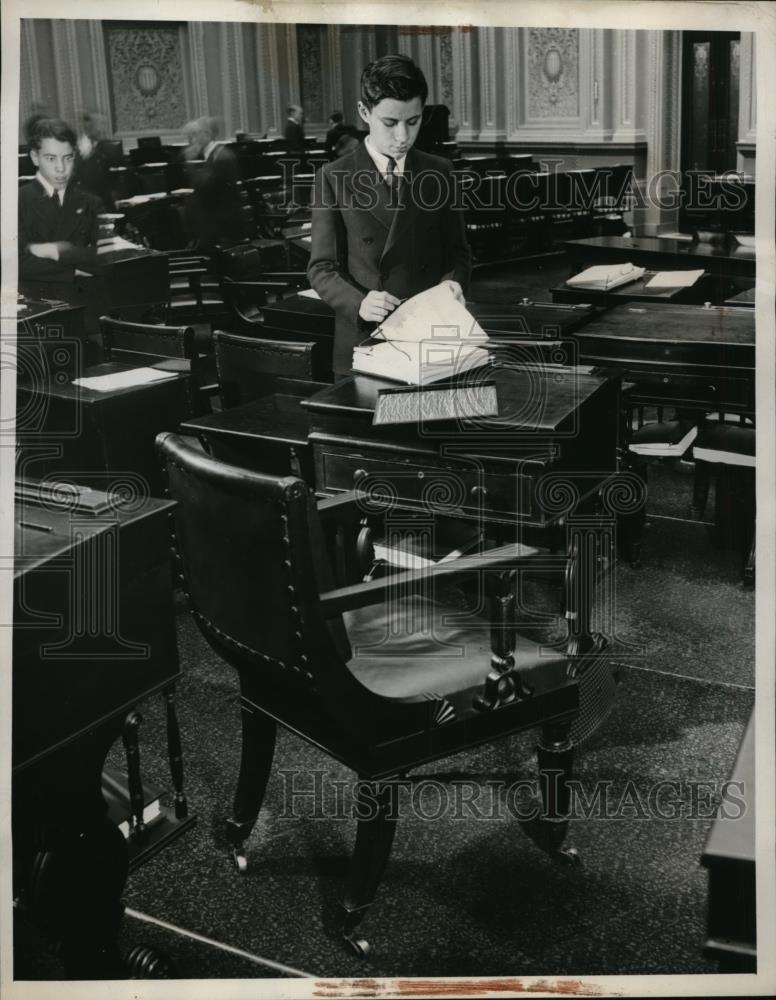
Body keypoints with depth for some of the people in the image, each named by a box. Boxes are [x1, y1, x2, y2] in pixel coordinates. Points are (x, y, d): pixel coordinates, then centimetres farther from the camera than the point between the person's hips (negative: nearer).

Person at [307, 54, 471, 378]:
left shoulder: (439, 172, 6)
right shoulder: (334, 178, -3)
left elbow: (458, 251, 11)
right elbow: (322, 269, -6)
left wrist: (452, 280, -11)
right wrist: (359, 303, -24)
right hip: (363, 345, -2)